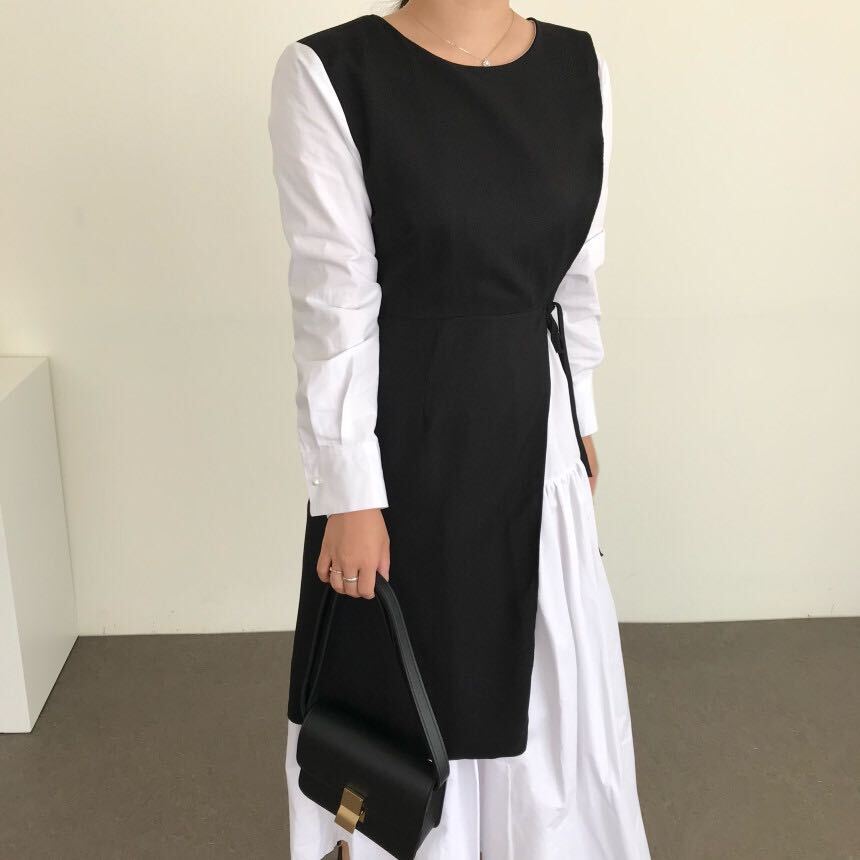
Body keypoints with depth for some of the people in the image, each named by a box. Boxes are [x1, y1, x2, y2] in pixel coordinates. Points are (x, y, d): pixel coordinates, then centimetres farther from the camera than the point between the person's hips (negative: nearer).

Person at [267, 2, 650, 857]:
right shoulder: (330, 74, -13)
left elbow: (576, 277, 9)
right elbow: (335, 299, -15)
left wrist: (576, 418, 14)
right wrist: (350, 493, -14)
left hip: (534, 430, 5)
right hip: (403, 434, -4)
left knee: (550, 671, 20)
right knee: (402, 678, 13)